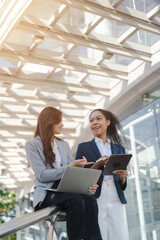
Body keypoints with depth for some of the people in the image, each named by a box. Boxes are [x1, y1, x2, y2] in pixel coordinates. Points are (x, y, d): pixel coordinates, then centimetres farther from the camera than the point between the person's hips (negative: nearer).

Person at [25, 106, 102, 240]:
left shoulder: (64, 145, 20)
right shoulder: (32, 144, 2)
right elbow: (42, 175, -9)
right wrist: (69, 167, -17)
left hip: (65, 191, 5)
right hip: (46, 194, -5)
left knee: (90, 200, -29)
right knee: (76, 200, -35)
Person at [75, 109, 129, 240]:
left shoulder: (119, 149, 18)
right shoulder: (84, 147, 10)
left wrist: (122, 177, -4)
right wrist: (97, 165, -10)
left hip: (116, 198, 3)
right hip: (95, 198, -2)